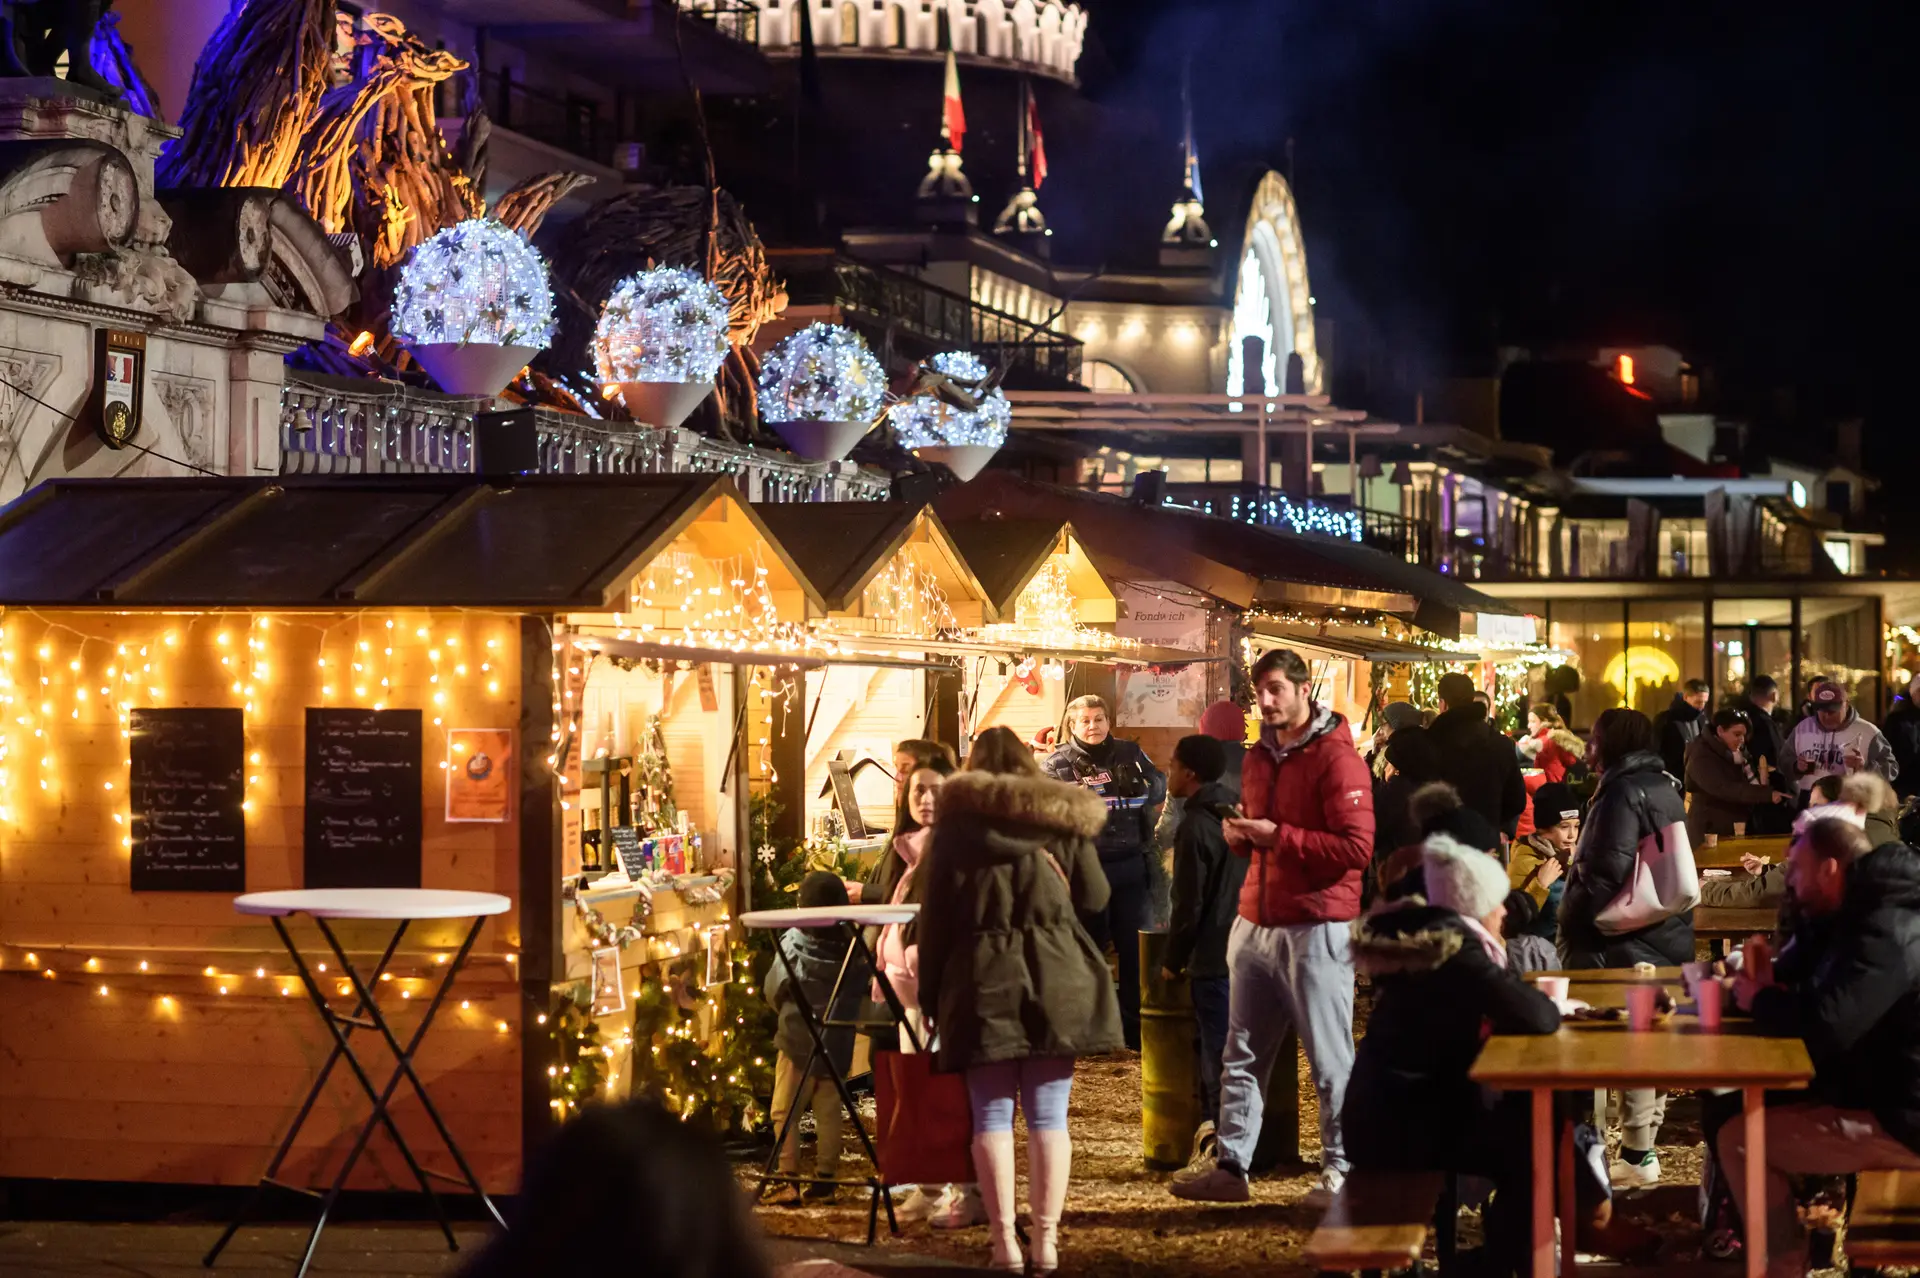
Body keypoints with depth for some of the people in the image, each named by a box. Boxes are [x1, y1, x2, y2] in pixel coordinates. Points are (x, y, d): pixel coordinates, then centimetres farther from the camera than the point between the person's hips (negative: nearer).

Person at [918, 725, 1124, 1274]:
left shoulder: (956, 822, 2)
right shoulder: (1064, 820, 5)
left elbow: (935, 914, 1)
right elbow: (1094, 897, 10)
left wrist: (931, 993, 7)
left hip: (982, 978, -1)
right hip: (1055, 975, 1)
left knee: (993, 1115, 3)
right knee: (1048, 1114, 3)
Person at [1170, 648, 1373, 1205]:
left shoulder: (1336, 757, -10)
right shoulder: (1259, 757, 15)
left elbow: (1356, 847, -18)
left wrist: (1279, 836, -20)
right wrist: (1240, 835, 4)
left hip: (1316, 927, -8)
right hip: (1257, 924, 8)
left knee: (1330, 1061, -1)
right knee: (1242, 1056, 9)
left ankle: (1341, 1172, 6)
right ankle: (1231, 1166, 15)